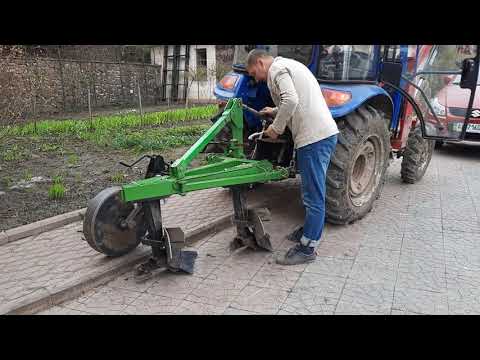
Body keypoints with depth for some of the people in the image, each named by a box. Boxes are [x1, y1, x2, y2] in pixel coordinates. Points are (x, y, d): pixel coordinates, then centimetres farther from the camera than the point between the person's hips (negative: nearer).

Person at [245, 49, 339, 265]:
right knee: (312, 192, 22)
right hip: (325, 133, 10)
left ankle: (307, 248, 6)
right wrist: (275, 112, 23)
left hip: (314, 137, -10)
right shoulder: (290, 65, 24)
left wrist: (276, 128, -10)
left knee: (313, 196, -3)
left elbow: (291, 100, -22)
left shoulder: (277, 69, -5)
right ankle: (310, 230, 37)